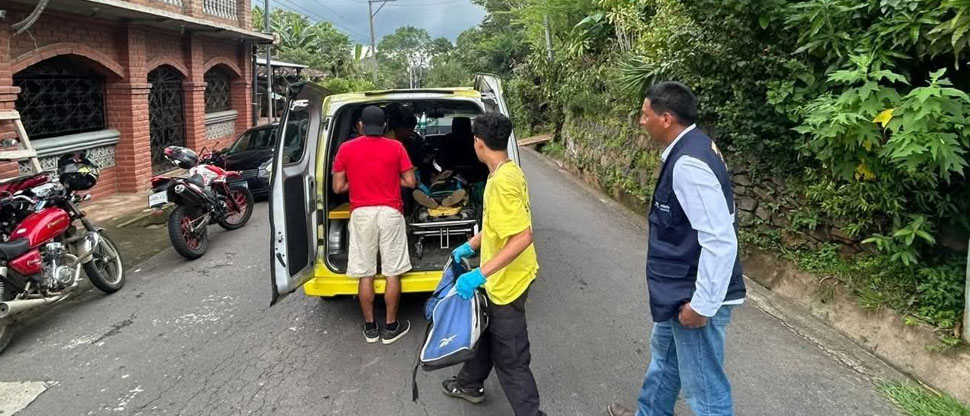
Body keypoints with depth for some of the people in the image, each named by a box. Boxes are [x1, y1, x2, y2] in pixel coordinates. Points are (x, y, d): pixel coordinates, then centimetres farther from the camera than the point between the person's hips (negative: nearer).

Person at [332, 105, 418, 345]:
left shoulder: (346, 148, 3)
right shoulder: (395, 147, 1)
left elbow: (338, 187, 4)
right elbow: (410, 182, 2)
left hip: (361, 214, 1)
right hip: (390, 213, -1)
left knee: (365, 274, 9)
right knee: (393, 272, 7)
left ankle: (370, 327, 18)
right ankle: (391, 327, 14)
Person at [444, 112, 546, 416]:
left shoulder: (502, 181, -27)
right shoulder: (508, 171, 5)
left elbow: (522, 237, -32)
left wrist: (480, 274, -33)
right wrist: (470, 246, 20)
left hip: (508, 281, -10)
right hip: (501, 277, 10)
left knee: (510, 358, 2)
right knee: (484, 331, 28)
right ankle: (470, 384, 48)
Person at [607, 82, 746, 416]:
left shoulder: (688, 164, -28)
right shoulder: (688, 150, 5)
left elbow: (720, 241, -31)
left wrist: (702, 305, -23)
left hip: (695, 297, -11)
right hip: (680, 290, 11)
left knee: (704, 388, 6)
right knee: (665, 356, 30)